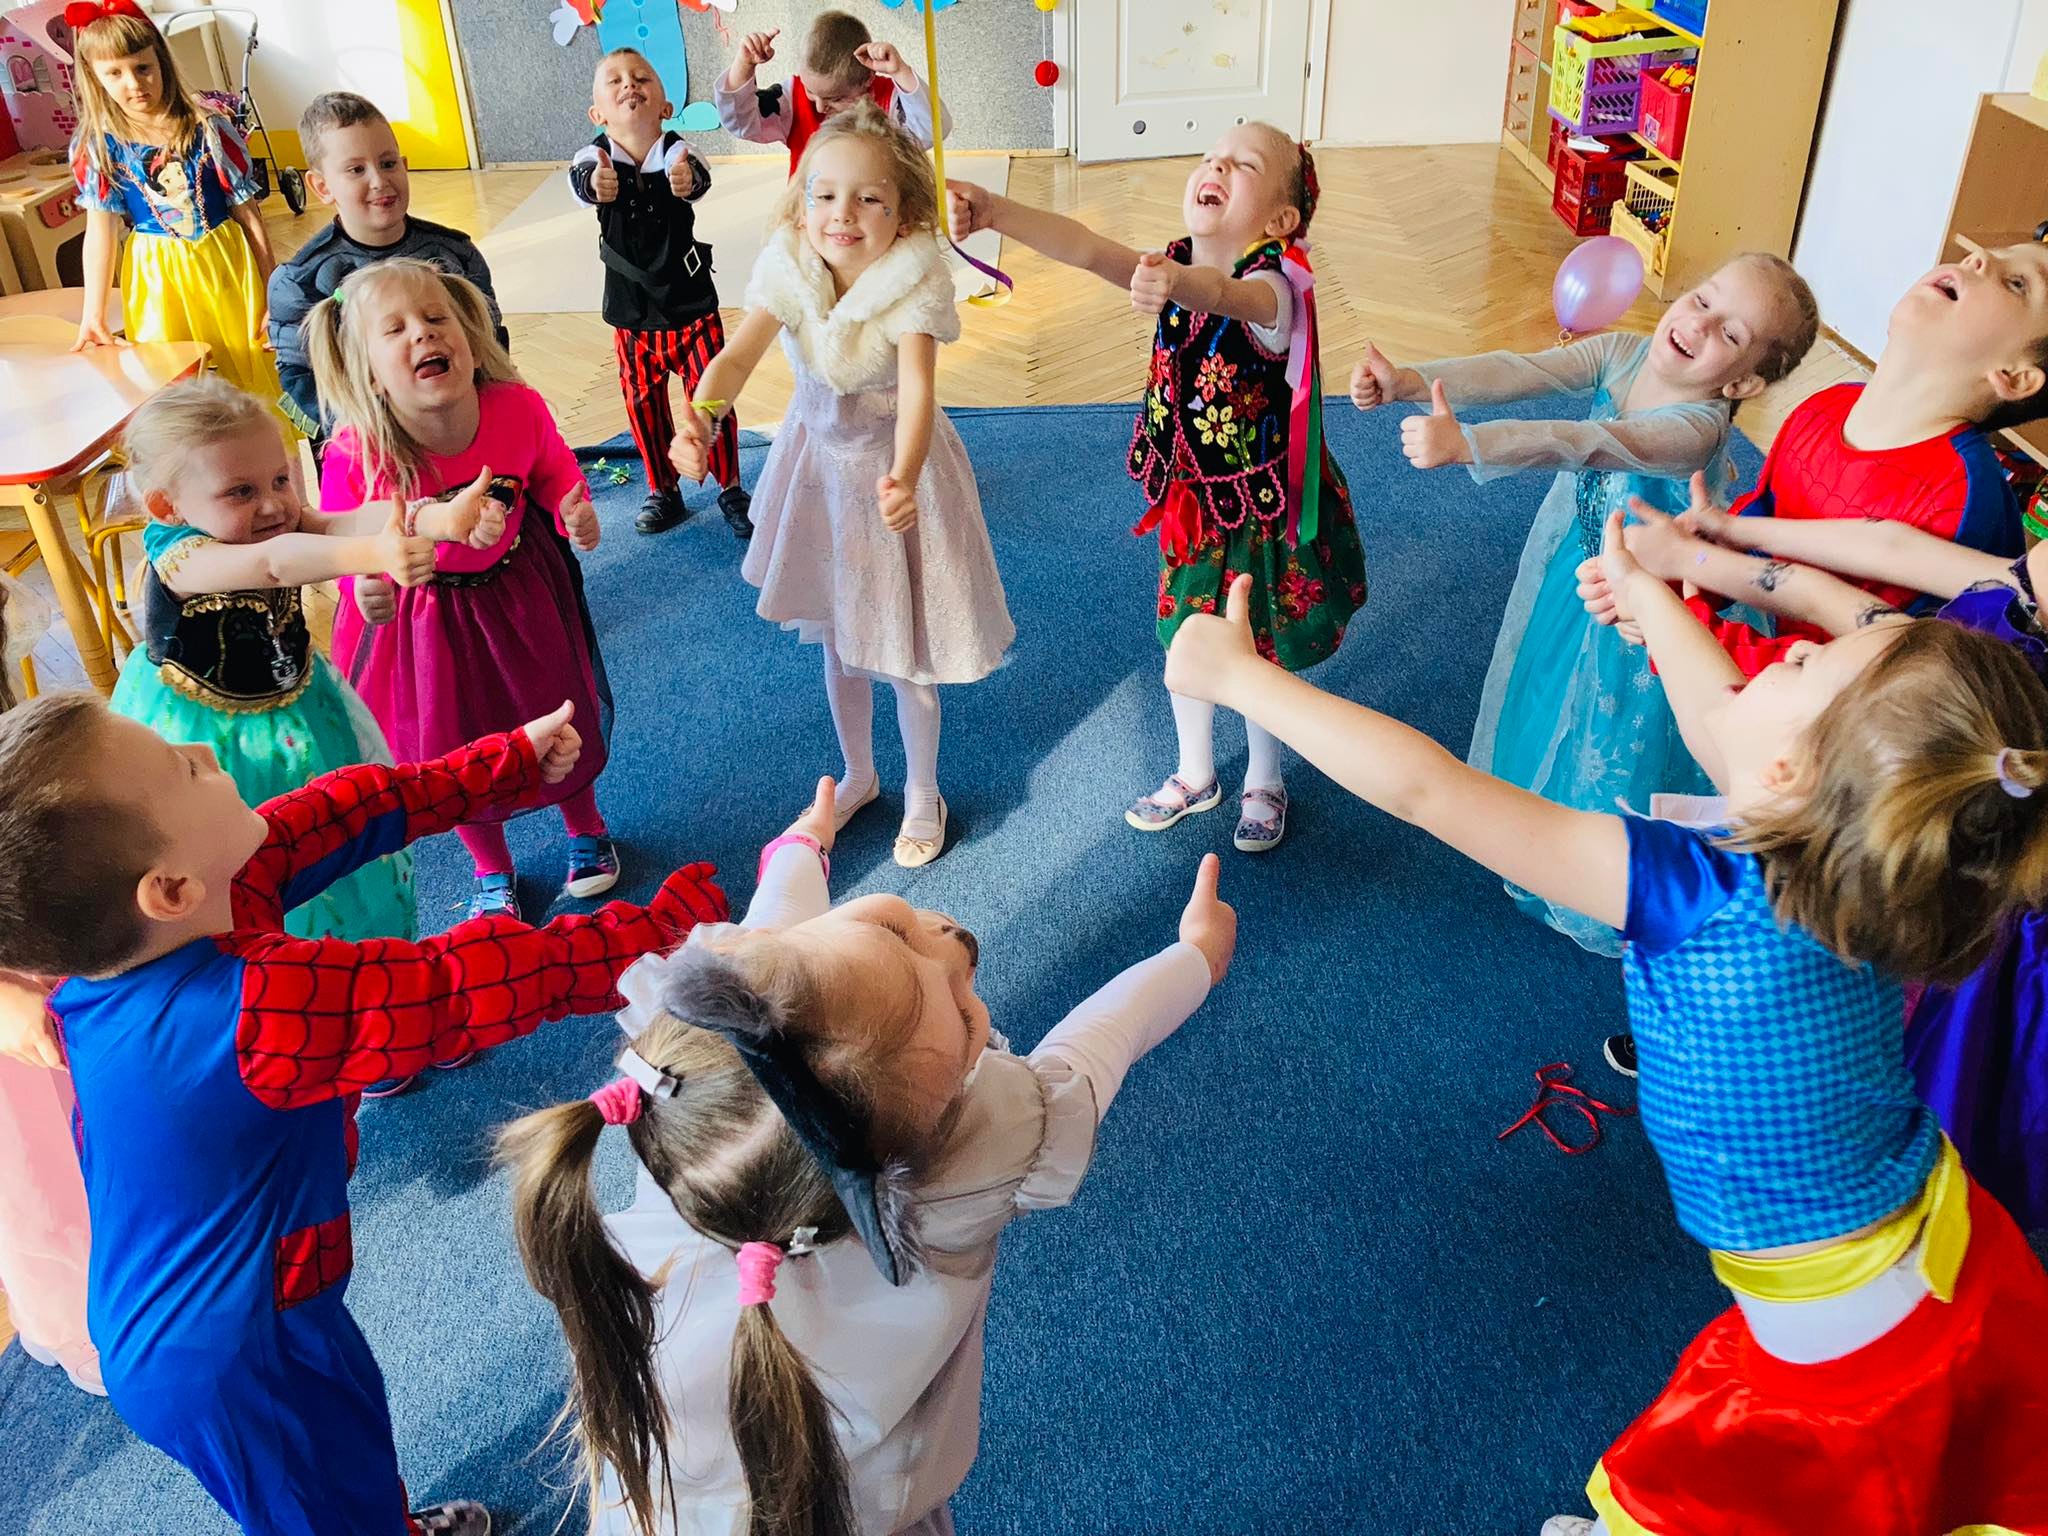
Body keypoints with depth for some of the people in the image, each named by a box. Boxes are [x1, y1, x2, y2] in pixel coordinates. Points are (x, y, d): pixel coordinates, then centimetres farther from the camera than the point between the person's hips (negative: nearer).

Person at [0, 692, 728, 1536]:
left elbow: (337, 812, -8)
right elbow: (469, 988, -32)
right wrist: (680, 918, -22)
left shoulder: (110, 943, -15)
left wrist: (511, 761, 0)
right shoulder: (263, 1008, -39)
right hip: (234, 1359, -8)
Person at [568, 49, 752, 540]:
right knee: (644, 404, 13)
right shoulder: (596, 156, -11)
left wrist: (686, 180, -63)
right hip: (631, 314, 2)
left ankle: (730, 490, 22)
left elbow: (697, 177, -37)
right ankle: (663, 491, 32)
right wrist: (594, 184, -60)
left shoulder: (676, 151, -15)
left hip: (691, 304, -2)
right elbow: (580, 178, -34)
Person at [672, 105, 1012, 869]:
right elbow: (738, 354, -27)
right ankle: (858, 774, 41)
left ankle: (922, 793, 30)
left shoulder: (914, 278, -23)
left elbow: (917, 388, -37)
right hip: (818, 455, 4)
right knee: (833, 631, 17)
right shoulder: (789, 268, -14)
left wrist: (902, 479, -56)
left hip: (895, 462, -4)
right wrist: (701, 418, -49)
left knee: (902, 644, 5)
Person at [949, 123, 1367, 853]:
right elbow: (1086, 248, -22)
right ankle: (1195, 775, 43)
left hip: (1260, 505, -5)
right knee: (1183, 637, 19)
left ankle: (1264, 784, 38)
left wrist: (1185, 286, -73)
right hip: (1188, 498, 6)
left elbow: (1229, 295, -50)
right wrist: (995, 211, -38)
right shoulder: (1172, 266, -7)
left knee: (1258, 652, 11)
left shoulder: (1273, 286, -25)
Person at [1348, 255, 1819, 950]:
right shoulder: (1621, 353, -14)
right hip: (1567, 570, 7)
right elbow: (1518, 373, -24)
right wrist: (1411, 381, -40)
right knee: (1550, 691, 26)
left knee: (1610, 744, 12)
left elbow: (1586, 444, -49)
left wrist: (1463, 444, -63)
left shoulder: (1697, 425, -34)